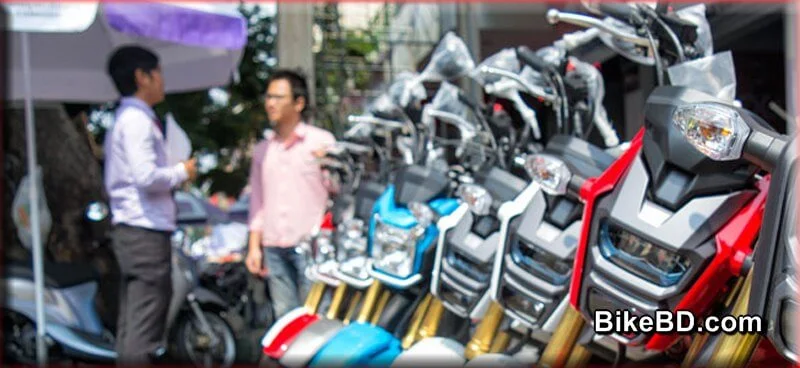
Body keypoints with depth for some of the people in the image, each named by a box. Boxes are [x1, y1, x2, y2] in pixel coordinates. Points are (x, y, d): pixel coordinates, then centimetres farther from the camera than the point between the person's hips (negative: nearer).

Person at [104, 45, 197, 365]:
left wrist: (174, 175, 14)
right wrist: (182, 172, -6)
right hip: (146, 232, -10)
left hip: (131, 230, 10)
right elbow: (146, 176, -22)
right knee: (144, 328, -11)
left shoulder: (127, 119, 20)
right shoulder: (137, 120, -11)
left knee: (132, 323, 11)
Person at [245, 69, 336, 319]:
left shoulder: (322, 141, 3)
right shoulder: (262, 150, 18)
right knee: (285, 316, 4)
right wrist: (254, 246, 14)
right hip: (274, 248, 4)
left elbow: (338, 189, 1)